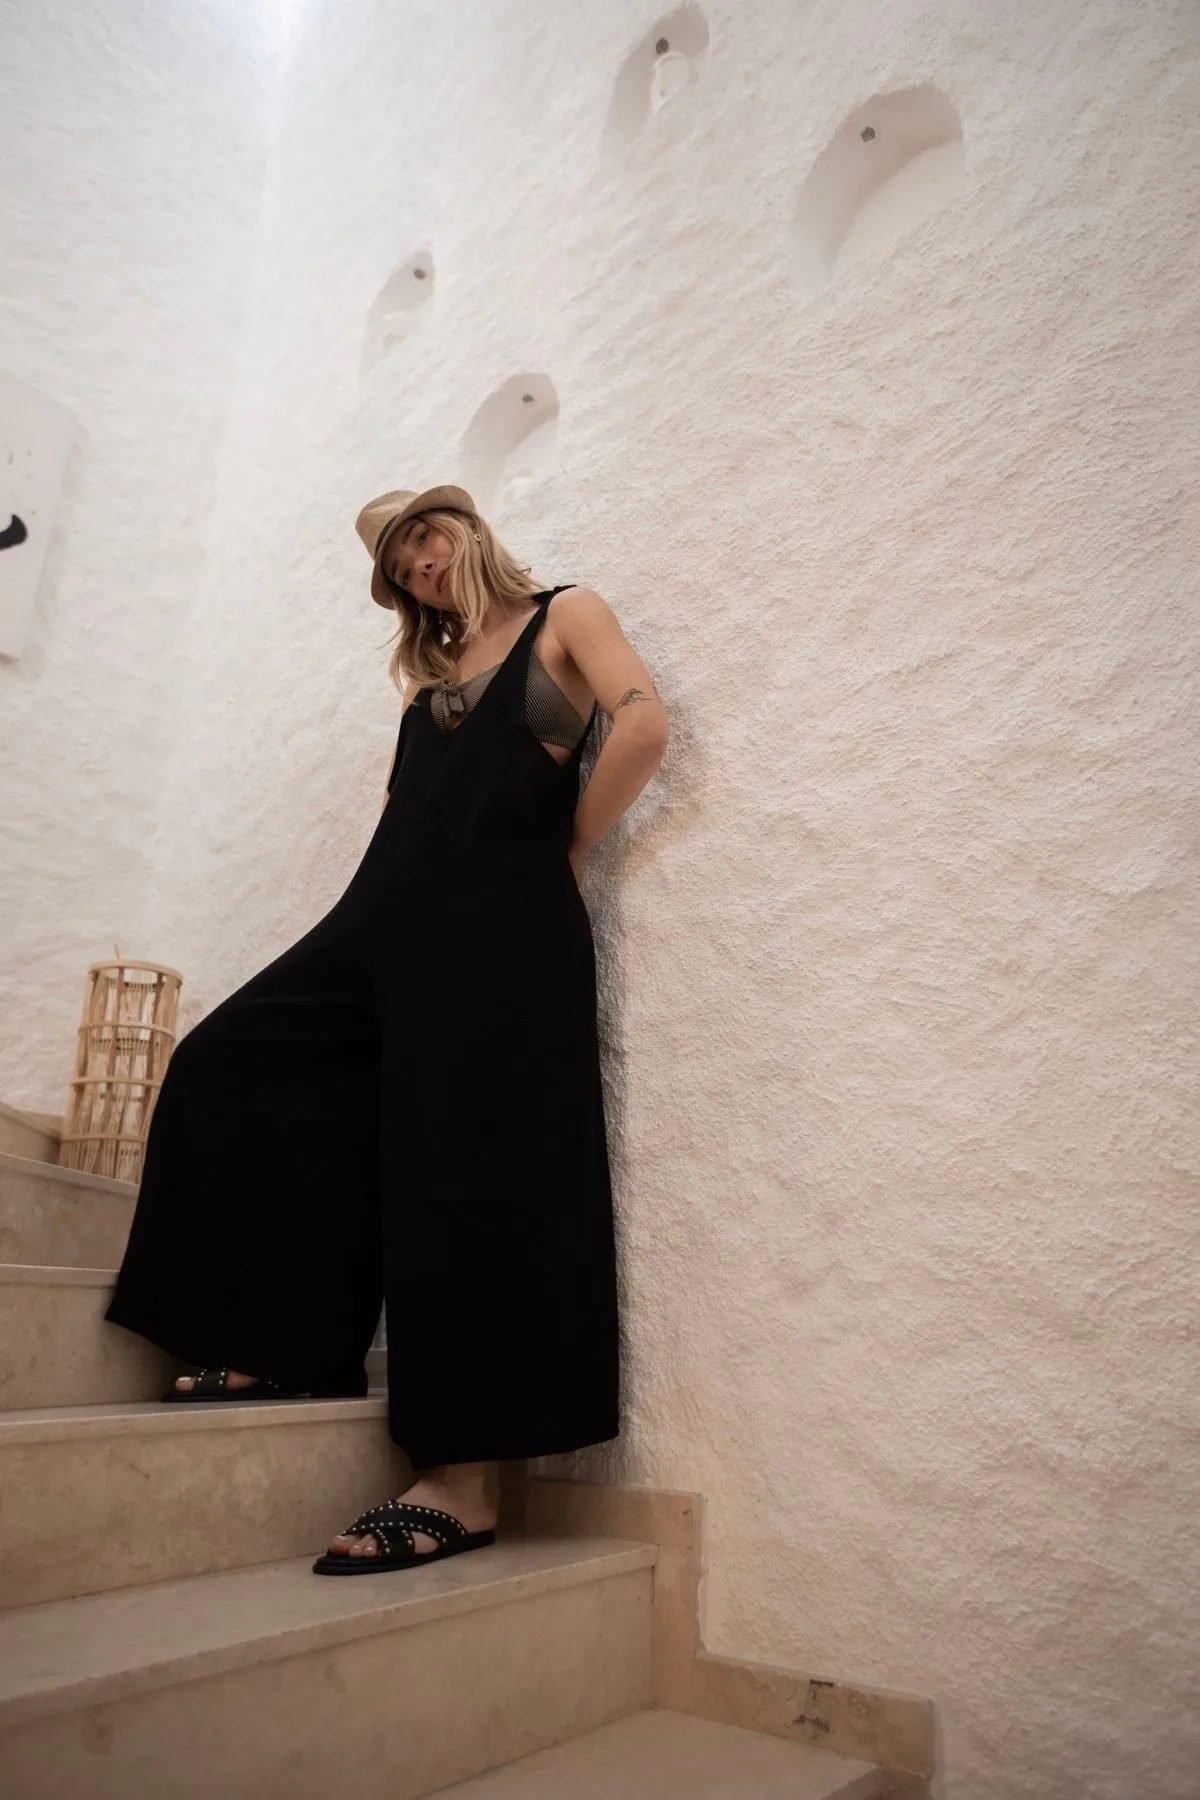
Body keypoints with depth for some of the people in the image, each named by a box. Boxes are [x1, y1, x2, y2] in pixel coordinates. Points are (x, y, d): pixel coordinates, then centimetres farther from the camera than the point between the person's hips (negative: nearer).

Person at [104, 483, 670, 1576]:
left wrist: (564, 852, -4)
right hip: (393, 921, 8)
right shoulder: (431, 667, 28)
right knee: (231, 1066, 1)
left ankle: (466, 1481, -6)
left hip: (501, 928, -7)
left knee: (467, 1168, -12)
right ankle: (291, 1348, 8)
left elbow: (644, 727, -9)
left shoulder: (565, 615, 9)